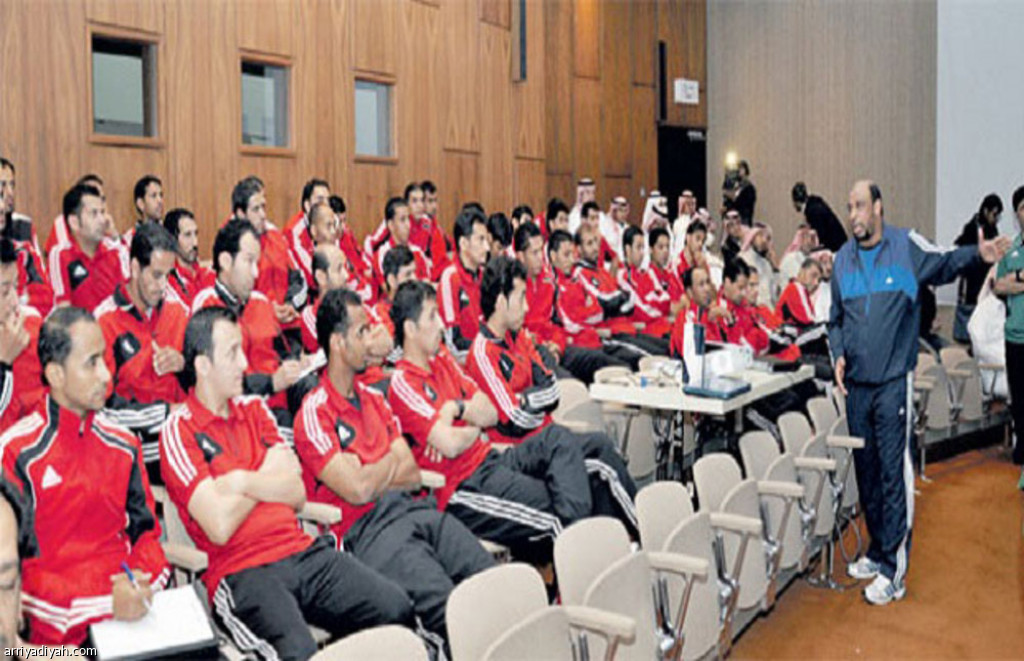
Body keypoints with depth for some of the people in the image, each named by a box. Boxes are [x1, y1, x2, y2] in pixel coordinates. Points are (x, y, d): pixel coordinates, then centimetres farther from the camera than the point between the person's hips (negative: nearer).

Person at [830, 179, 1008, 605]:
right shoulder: (843, 259, 9)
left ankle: (893, 571, 1)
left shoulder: (907, 246, -3)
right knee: (866, 470, 14)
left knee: (894, 472, -7)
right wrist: (838, 354, 0)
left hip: (894, 380, -5)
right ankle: (878, 551, 30)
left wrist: (977, 254, -9)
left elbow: (942, 264, 11)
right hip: (856, 382, 5)